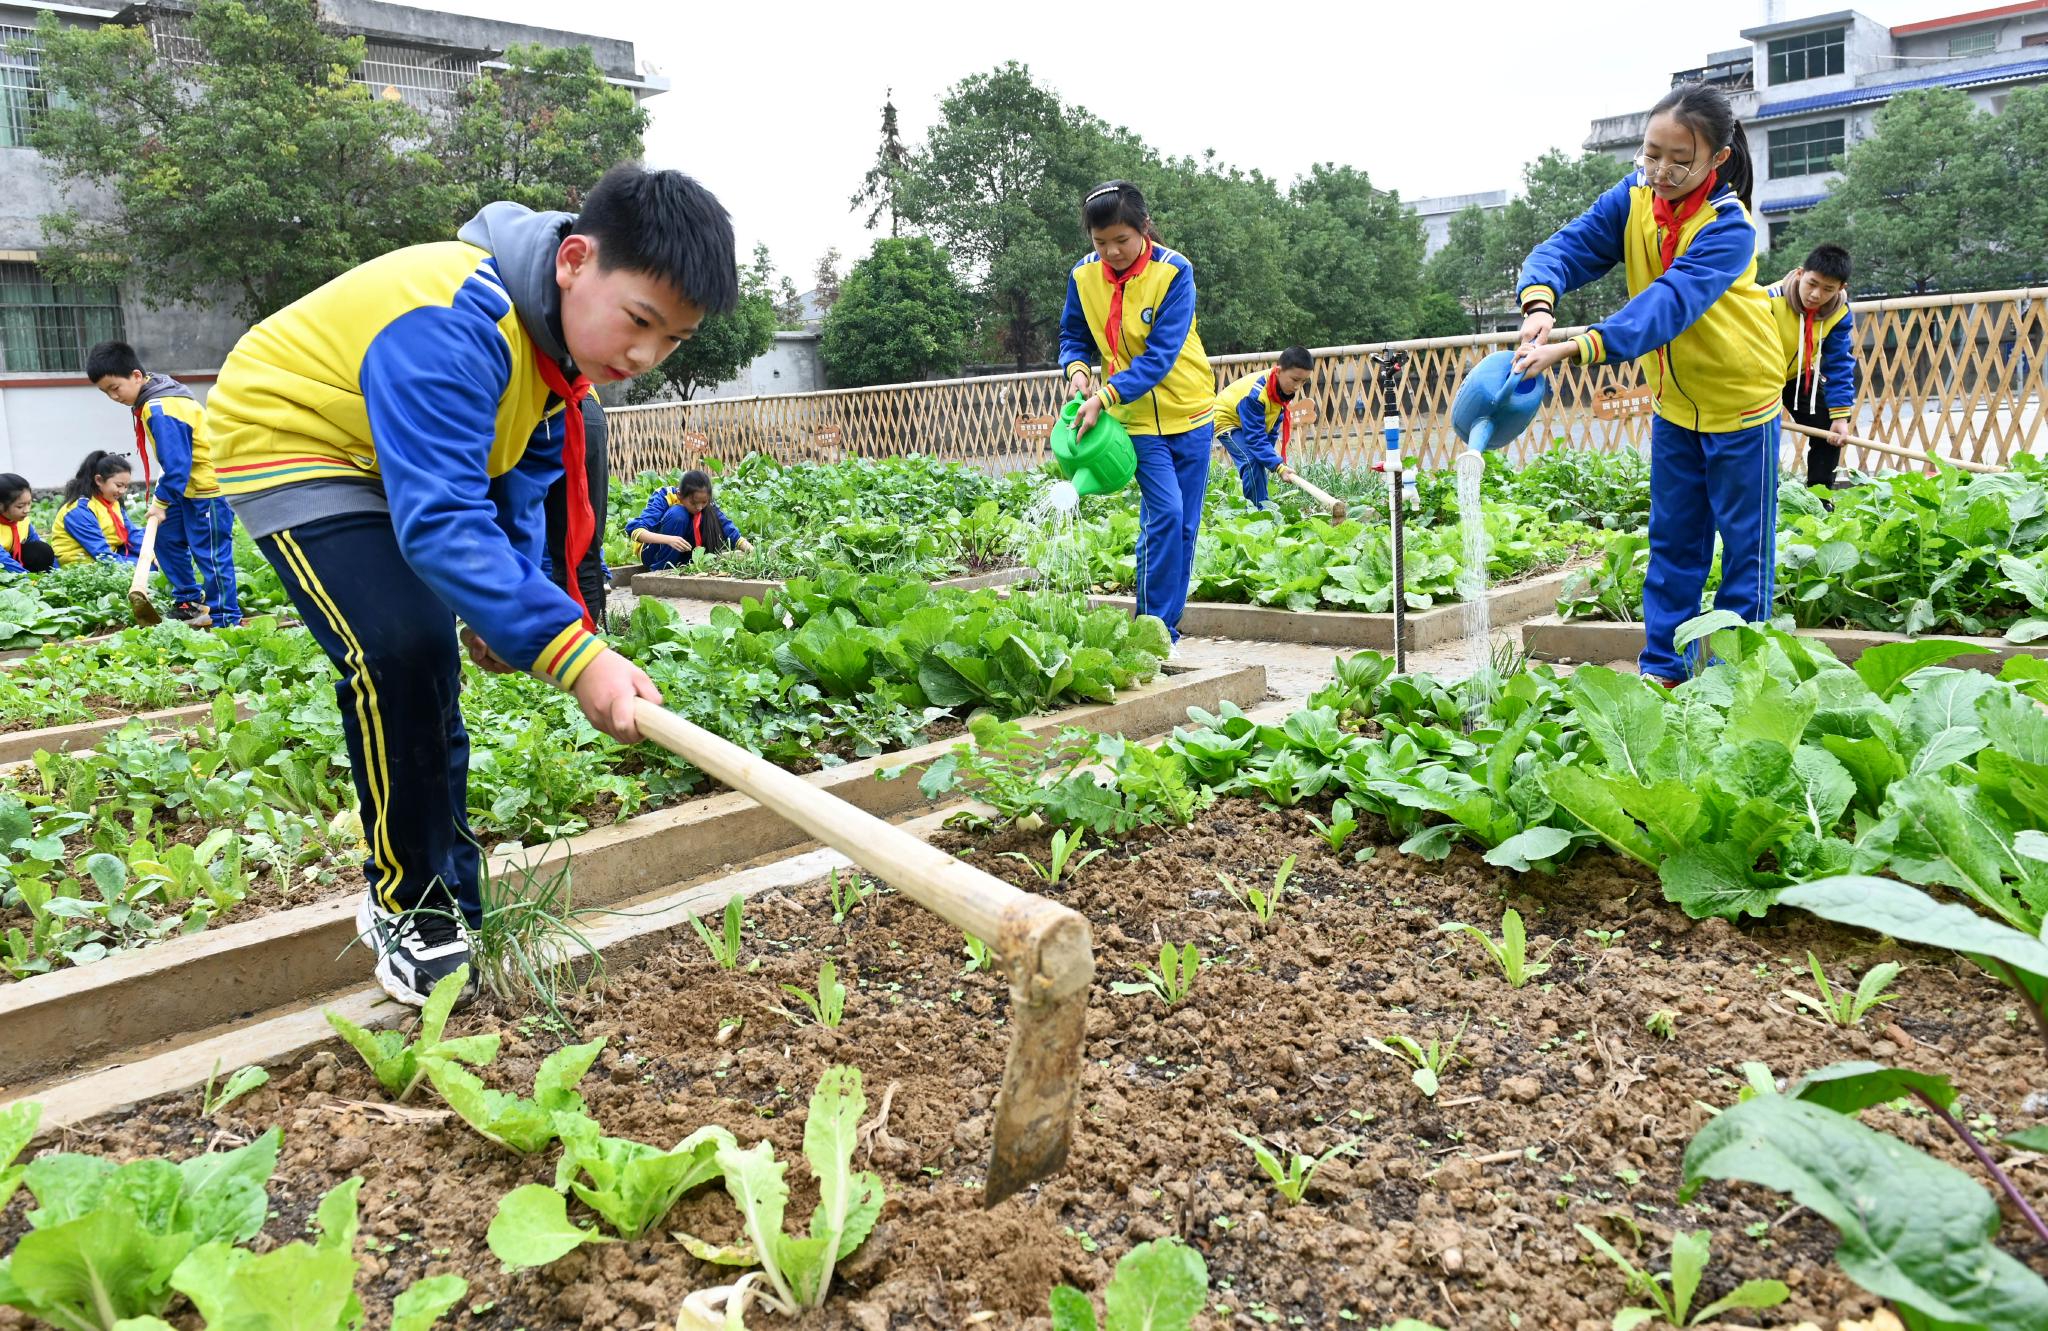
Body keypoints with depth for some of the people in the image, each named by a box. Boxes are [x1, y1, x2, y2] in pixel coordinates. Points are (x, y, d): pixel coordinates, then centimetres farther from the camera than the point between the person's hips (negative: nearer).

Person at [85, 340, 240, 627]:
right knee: (166, 538, 17)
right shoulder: (154, 400, 8)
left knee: (210, 554, -6)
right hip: (187, 486, 11)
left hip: (208, 486, -11)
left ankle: (225, 616, 1)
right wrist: (163, 495, 13)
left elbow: (177, 463, -23)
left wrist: (162, 501, -15)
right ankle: (188, 600, 26)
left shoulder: (162, 411, -23)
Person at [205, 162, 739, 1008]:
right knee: (403, 648, -25)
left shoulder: (563, 330, -8)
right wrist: (573, 653, -54)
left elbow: (516, 489, 5)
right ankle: (410, 906, -7)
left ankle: (439, 888, 29)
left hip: (395, 460, 9)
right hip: (288, 440, -9)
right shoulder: (450, 328, -38)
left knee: (428, 663, 11)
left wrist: (503, 608, -4)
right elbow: (443, 521, -46)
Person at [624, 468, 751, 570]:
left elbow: (729, 530, -18)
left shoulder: (707, 504, -13)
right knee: (677, 513, -29)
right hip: (654, 552, -3)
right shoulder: (665, 497, -24)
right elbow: (633, 529, -35)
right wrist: (669, 539, -50)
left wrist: (750, 549, -37)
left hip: (681, 556, 4)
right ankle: (658, 571, -22)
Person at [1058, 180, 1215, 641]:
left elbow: (1161, 355, -22)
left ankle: (1168, 623, 18)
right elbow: (1073, 336, 9)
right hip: (1137, 418, 0)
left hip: (1190, 412, 0)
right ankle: (1155, 627, -7)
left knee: (1185, 524, 5)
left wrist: (1105, 397, -31)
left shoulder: (1174, 271, -16)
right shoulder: (1084, 277, -6)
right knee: (1165, 514, -16)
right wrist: (1076, 368, -14)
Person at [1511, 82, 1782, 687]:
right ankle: (1661, 667, 18)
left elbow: (1669, 302, -42)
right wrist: (1539, 303, -44)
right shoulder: (1634, 198, -10)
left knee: (1744, 540, 5)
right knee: (1672, 536, 11)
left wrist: (1577, 348, -57)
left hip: (1739, 398, -5)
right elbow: (1569, 246, -20)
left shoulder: (1729, 227, -27)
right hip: (1674, 399, 5)